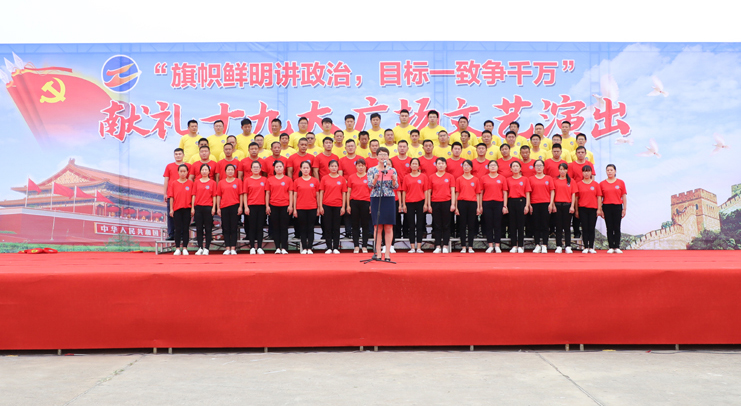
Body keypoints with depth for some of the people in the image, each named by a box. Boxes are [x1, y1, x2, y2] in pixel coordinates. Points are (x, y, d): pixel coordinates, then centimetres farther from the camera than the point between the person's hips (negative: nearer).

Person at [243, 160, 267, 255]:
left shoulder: (264, 180, 7)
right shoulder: (247, 180, 4)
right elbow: (245, 194, 3)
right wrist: (246, 207, -4)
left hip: (261, 205, 1)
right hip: (251, 206, -1)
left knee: (260, 227, 4)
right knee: (252, 227, 1)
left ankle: (259, 247, 8)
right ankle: (252, 247, 6)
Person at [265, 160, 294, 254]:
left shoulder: (288, 180, 4)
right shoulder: (270, 179, 7)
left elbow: (291, 193, 4)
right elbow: (267, 193, 8)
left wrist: (291, 205, -3)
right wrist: (267, 206, 2)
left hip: (285, 206, -1)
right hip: (273, 206, 1)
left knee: (284, 227, 0)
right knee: (275, 227, 4)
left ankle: (284, 248, 2)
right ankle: (277, 248, 8)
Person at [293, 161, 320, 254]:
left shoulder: (315, 181, 4)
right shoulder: (297, 181, 4)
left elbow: (317, 195, 7)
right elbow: (295, 196, 5)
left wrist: (318, 208, 3)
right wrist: (294, 209, 1)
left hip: (312, 208, 0)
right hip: (300, 208, 0)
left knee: (310, 229, 2)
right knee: (302, 229, 4)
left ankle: (309, 248, 6)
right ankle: (304, 248, 8)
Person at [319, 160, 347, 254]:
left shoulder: (342, 179, 5)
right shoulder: (324, 179, 4)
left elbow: (344, 193, 5)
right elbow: (321, 192, 4)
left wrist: (343, 207, 0)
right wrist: (320, 206, -2)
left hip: (338, 206, 0)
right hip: (326, 205, 0)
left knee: (336, 227, 3)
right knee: (327, 227, 2)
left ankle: (336, 248, 8)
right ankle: (329, 248, 7)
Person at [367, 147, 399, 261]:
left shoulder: (392, 170, 7)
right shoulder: (372, 170, 5)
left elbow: (396, 187, 4)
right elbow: (370, 185, -3)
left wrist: (393, 180, -16)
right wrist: (375, 179, -22)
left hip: (389, 199, 1)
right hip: (376, 199, -1)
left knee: (389, 227, -1)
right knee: (378, 227, -2)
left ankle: (387, 253, 4)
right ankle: (378, 253, 3)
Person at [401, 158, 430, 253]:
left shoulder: (424, 177, 4)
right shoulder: (406, 177, 6)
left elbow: (426, 191, 3)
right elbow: (404, 191, 6)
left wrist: (426, 204, -3)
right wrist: (403, 204, 0)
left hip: (420, 202, -1)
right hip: (409, 203, 1)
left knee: (420, 225, 1)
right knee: (411, 226, 2)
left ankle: (419, 247, 4)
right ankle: (412, 247, 6)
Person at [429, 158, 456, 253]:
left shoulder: (450, 177, 5)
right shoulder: (432, 177, 7)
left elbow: (453, 191, 3)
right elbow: (429, 192, 8)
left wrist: (453, 204, -5)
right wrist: (429, 205, 2)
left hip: (446, 202, -1)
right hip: (435, 202, 1)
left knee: (446, 225, 2)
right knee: (437, 226, 3)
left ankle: (445, 246, 6)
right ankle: (438, 246, 6)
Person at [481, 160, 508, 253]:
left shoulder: (502, 178, 6)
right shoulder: (484, 178, 6)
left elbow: (505, 193, 6)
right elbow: (481, 192, 7)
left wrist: (505, 206, 0)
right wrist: (480, 205, 1)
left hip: (498, 203, 0)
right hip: (487, 203, 0)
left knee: (498, 225, 1)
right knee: (488, 225, 2)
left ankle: (497, 246, 7)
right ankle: (490, 246, 7)